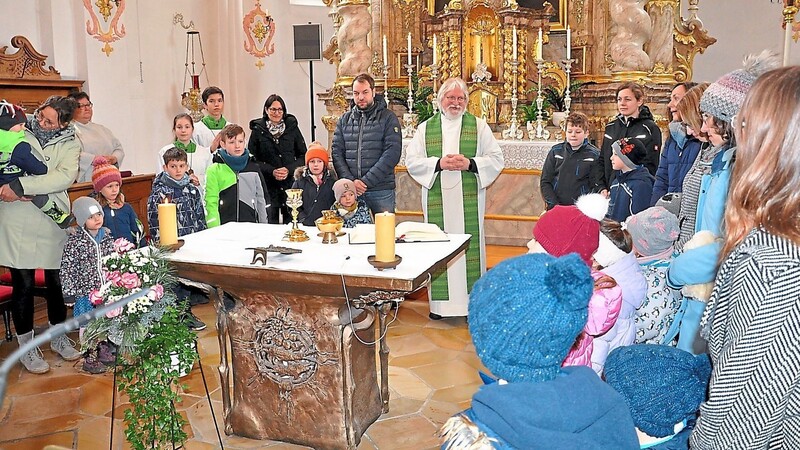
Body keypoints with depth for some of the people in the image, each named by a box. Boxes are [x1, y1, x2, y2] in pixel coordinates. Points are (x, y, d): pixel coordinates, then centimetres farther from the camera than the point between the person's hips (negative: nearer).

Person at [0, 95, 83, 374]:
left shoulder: (69, 144, 1)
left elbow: (65, 177, -15)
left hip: (54, 222, 1)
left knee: (57, 281, 11)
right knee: (23, 284, 3)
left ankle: (58, 337, 31)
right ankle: (26, 347, 19)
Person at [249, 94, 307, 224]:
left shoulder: (292, 127, 8)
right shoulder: (258, 130, 6)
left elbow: (303, 155, 9)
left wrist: (289, 169, -8)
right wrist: (271, 171, -10)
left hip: (291, 182, 1)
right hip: (268, 184, -1)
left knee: (291, 221, -2)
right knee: (271, 221, -1)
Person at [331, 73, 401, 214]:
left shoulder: (388, 118, 1)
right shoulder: (344, 120, 13)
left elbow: (392, 153, -9)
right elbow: (336, 152, 6)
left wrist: (366, 181, -15)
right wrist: (350, 180, -10)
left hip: (381, 191, -3)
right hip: (350, 191, 3)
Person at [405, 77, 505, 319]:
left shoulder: (479, 126, 9)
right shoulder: (425, 128, 11)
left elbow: (496, 159, 4)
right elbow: (412, 160, 4)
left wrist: (470, 163, -12)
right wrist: (438, 163, -11)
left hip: (469, 200, -1)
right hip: (437, 201, 1)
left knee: (469, 244, 0)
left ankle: (472, 300, 9)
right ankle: (440, 301, 11)